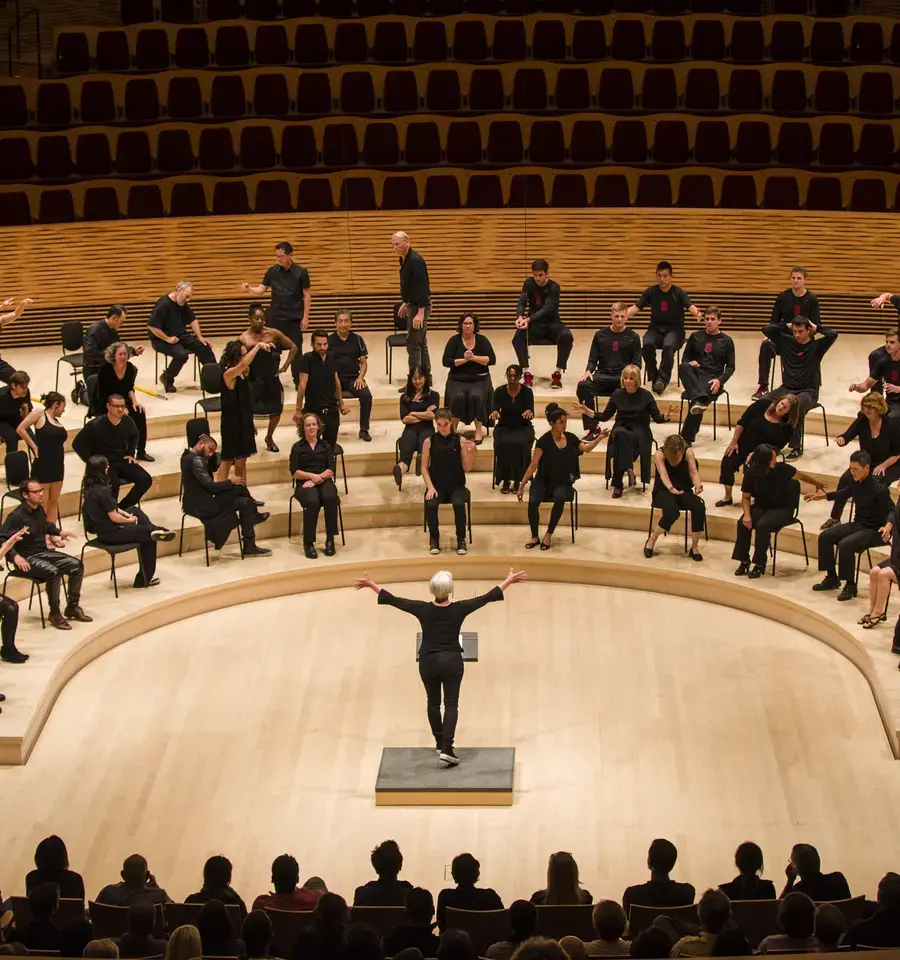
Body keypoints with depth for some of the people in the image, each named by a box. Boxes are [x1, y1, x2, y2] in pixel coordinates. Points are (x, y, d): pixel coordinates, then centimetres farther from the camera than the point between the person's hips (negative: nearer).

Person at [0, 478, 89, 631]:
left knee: (76, 565, -6)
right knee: (53, 572, -33)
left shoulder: (39, 509, 7)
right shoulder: (17, 516, -19)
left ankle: (72, 607, 6)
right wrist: (15, 556, -33)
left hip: (44, 551, 8)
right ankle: (54, 614, -17)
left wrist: (59, 532, 26)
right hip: (28, 558, -8)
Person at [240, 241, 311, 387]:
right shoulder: (272, 271, 0)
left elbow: (307, 295, -4)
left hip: (294, 317, -2)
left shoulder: (301, 272, -8)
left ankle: (297, 379, 13)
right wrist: (249, 289, -21)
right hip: (275, 316, 2)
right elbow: (261, 290, 1)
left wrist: (305, 317, -7)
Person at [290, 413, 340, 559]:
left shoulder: (325, 446, 16)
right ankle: (308, 543, -30)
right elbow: (294, 472, 1)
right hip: (304, 483, -2)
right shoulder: (297, 447, 10)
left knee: (330, 498, -34)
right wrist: (312, 476, -14)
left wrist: (318, 478, -12)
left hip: (324, 481, 2)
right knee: (312, 502, -36)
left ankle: (330, 539, -26)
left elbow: (331, 470, 6)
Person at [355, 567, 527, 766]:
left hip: (428, 662, 1)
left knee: (433, 703, 19)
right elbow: (488, 597, -6)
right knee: (451, 704, 2)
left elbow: (393, 600, -6)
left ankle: (440, 744, 28)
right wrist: (509, 581, 4)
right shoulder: (459, 609, -13)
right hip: (452, 661, -1)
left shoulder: (422, 609, -13)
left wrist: (371, 584, 4)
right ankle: (447, 748, -13)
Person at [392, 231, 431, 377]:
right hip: (414, 304, 10)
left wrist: (420, 312, -29)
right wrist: (406, 303, 26)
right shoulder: (405, 259, 10)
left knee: (413, 344, -9)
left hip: (420, 306, -10)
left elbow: (422, 286, -26)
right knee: (421, 343, 16)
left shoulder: (415, 261, -21)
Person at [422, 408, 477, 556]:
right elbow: (424, 468, 3)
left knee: (459, 504, -32)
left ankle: (461, 540, -11)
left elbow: (467, 468, -1)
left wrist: (472, 452, -17)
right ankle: (434, 539, -7)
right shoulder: (429, 441, 1)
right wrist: (430, 487, -10)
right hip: (436, 485, 1)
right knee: (430, 504, -30)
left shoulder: (460, 441, -1)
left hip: (456, 486, 0)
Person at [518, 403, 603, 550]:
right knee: (533, 501, -32)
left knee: (560, 498, -34)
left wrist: (599, 438, -3)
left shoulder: (570, 437, 2)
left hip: (562, 481, 2)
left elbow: (586, 449, 15)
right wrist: (522, 486, -12)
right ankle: (535, 537, -9)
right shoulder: (544, 441, -11)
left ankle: (549, 535, -18)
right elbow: (533, 465, -10)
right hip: (543, 480, -2)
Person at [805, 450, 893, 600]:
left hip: (873, 530, -9)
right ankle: (831, 579, 13)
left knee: (845, 544, -30)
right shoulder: (855, 482, 1)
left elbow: (891, 511, -23)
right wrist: (824, 496, 27)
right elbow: (846, 493, 25)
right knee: (825, 537, 1)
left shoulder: (879, 488, -23)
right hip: (857, 525, 9)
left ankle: (850, 586, -15)